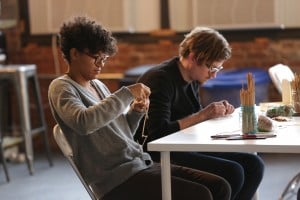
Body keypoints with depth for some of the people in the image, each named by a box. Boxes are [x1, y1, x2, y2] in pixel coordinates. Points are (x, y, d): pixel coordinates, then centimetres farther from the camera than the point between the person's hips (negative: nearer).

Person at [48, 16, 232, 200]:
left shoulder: (98, 86, 19)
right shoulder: (61, 88, -4)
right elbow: (83, 123, -27)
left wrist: (135, 112, 3)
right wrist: (126, 94, -21)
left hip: (143, 164, 8)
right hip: (117, 178, -8)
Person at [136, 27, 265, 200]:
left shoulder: (193, 79, 11)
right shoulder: (160, 79, -17)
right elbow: (159, 132, -26)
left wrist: (218, 110, 1)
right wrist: (203, 115, -20)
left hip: (187, 149, 10)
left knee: (253, 165, -4)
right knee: (232, 172, -23)